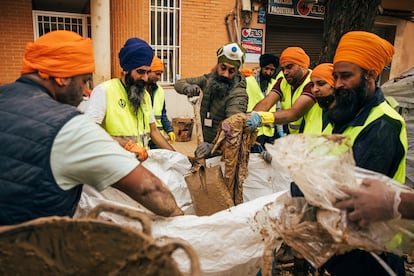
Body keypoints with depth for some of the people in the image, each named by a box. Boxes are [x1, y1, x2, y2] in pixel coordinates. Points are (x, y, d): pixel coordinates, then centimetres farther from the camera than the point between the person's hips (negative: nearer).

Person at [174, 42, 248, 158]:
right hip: (207, 143, 6)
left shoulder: (238, 94, -23)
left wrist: (213, 146, -53)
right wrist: (188, 88, -20)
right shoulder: (209, 79, -1)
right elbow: (179, 83, 5)